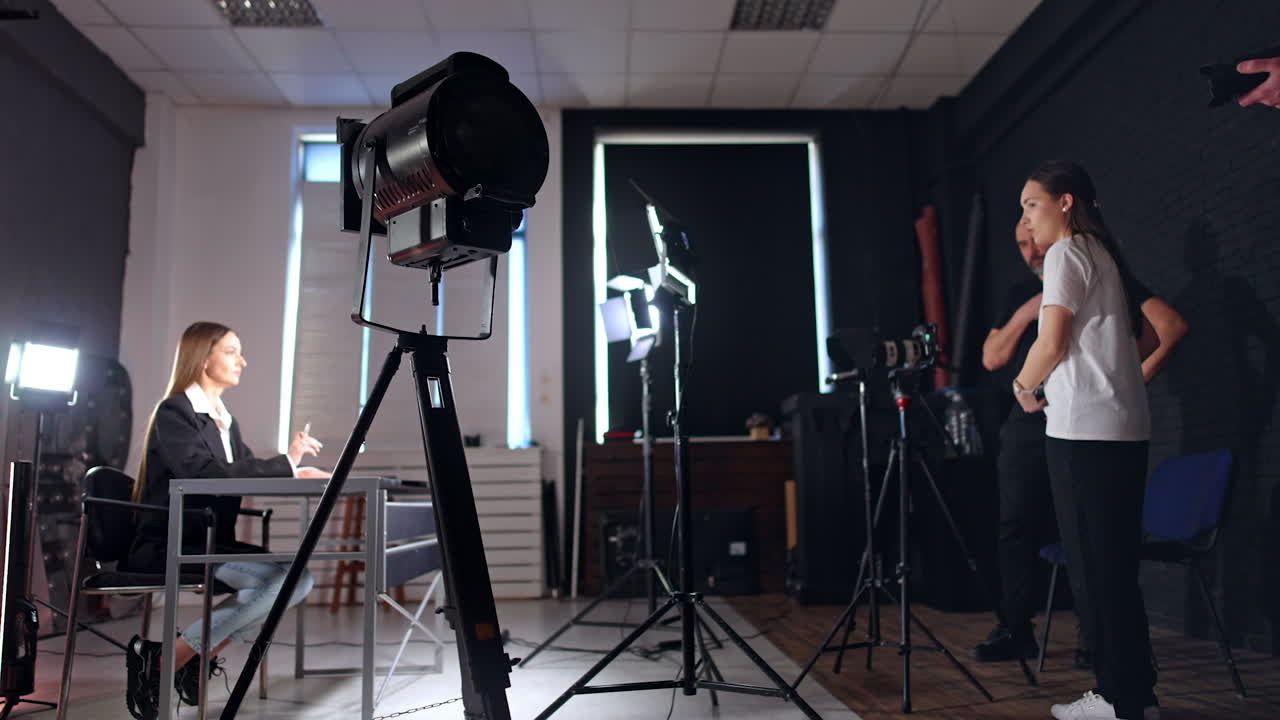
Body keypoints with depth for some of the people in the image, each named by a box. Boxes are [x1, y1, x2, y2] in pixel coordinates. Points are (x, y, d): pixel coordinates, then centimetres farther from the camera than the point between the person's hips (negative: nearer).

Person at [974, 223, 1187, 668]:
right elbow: (992, 359, 8)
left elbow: (1173, 326, -8)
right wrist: (1024, 315, -4)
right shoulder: (1020, 295, 17)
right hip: (1028, 423, 5)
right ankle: (1015, 630, 13)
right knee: (1016, 525, 4)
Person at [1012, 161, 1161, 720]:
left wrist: (1025, 387, 2)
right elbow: (1147, 337, 25)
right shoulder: (1105, 256, 21)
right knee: (1115, 566, 12)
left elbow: (1051, 344, -15)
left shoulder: (1067, 253, -6)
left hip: (1083, 431, -9)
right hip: (1125, 429, 9)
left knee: (1093, 567, -4)